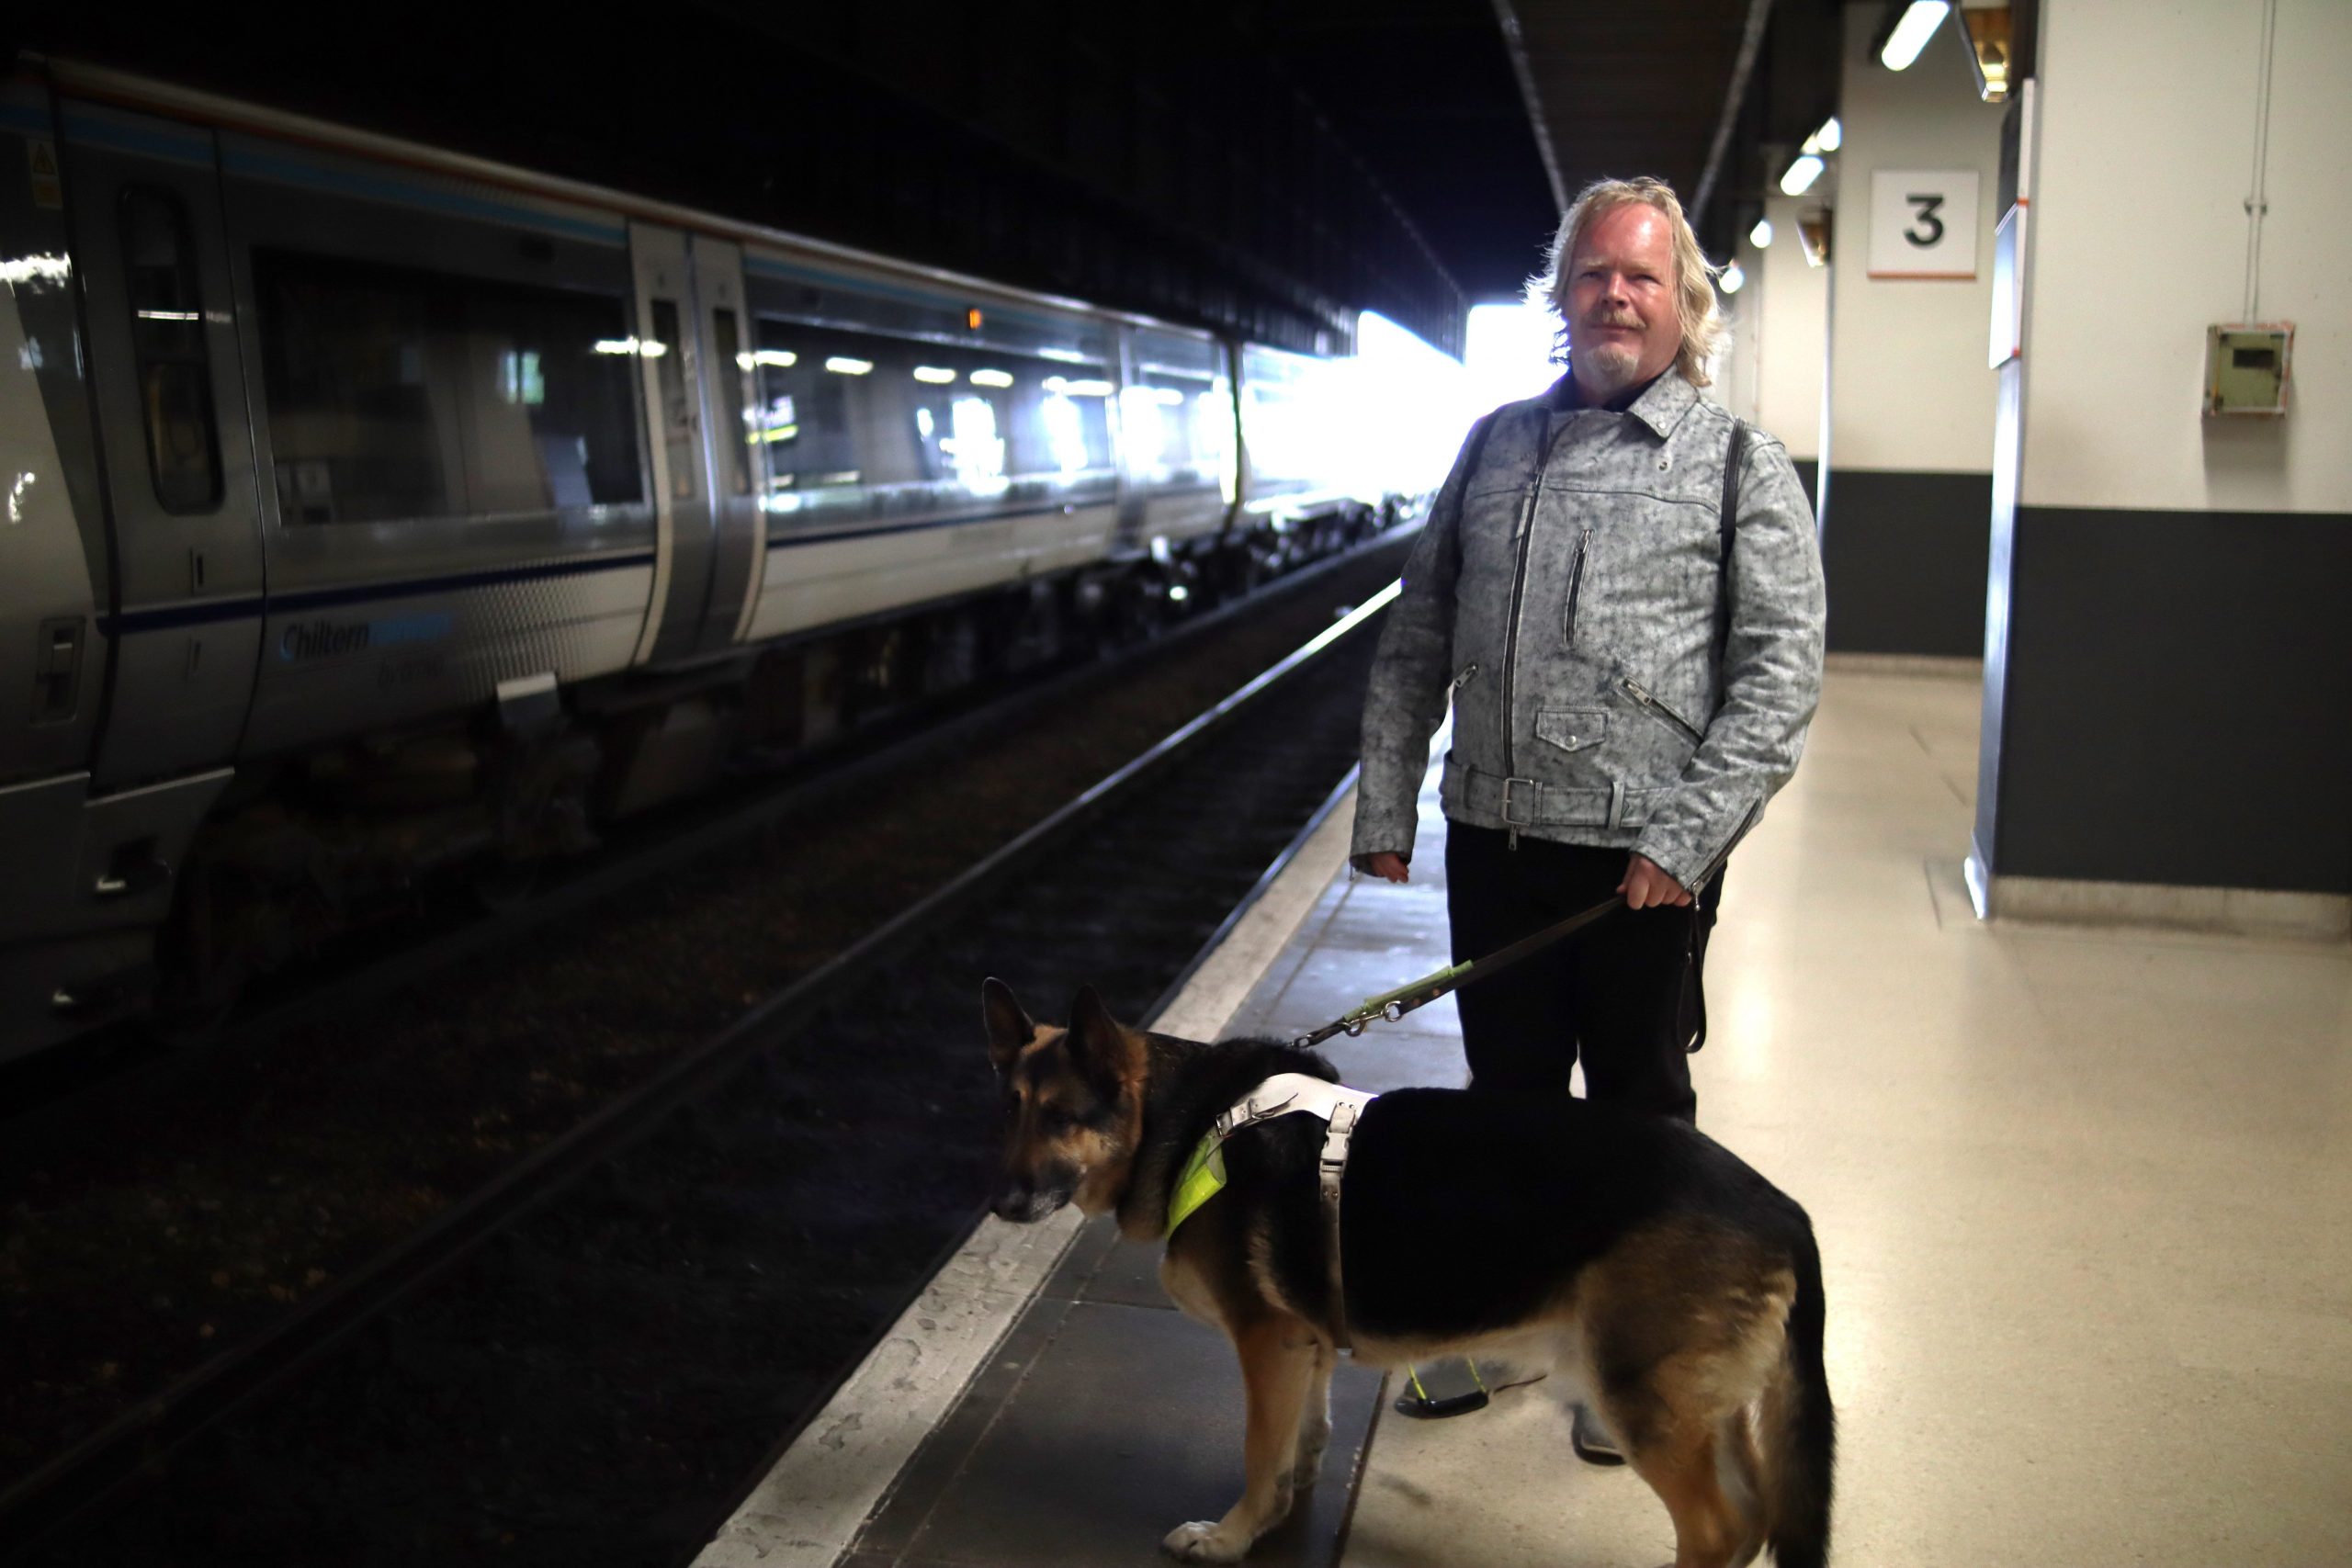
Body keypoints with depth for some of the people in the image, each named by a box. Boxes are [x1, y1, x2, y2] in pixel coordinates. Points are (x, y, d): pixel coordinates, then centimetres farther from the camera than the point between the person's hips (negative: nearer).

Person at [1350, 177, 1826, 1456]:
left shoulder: (1740, 465, -2)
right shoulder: (1494, 445, 10)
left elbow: (1782, 669, -8)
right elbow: (1417, 639, 12)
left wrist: (1688, 833, -16)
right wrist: (1386, 802, 6)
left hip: (1643, 856, -3)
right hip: (1494, 837, 4)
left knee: (1637, 1106, 12)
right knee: (1506, 1093, 17)